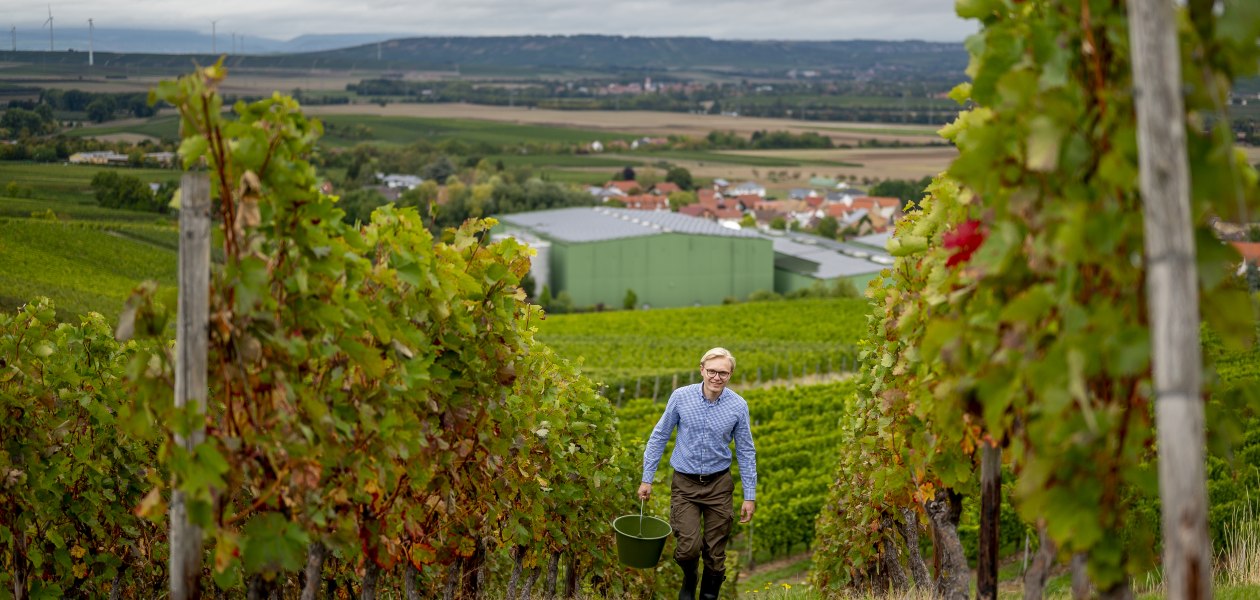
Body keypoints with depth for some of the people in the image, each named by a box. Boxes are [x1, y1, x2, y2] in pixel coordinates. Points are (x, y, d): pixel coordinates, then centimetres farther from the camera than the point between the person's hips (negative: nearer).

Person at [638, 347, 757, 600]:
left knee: (715, 553, 6)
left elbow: (746, 452, 1)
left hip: (719, 485, 1)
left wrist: (750, 496, 1)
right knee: (689, 546, -12)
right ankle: (689, 579, 22)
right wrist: (647, 478, 1)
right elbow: (659, 437, 1)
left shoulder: (738, 406, -7)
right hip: (685, 484, -1)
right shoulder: (680, 397, -9)